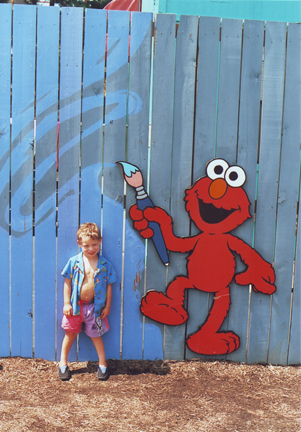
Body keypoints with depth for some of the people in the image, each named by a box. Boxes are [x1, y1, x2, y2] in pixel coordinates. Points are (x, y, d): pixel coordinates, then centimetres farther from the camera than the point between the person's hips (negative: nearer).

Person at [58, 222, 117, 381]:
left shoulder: (105, 265, -6)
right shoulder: (74, 262, -7)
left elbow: (108, 286, 0)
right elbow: (67, 283, -2)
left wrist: (107, 306, 0)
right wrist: (67, 303, -4)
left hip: (94, 306, 0)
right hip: (75, 305, 0)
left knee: (96, 335, 10)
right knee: (70, 333, 11)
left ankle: (102, 364, 23)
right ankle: (63, 363, 25)